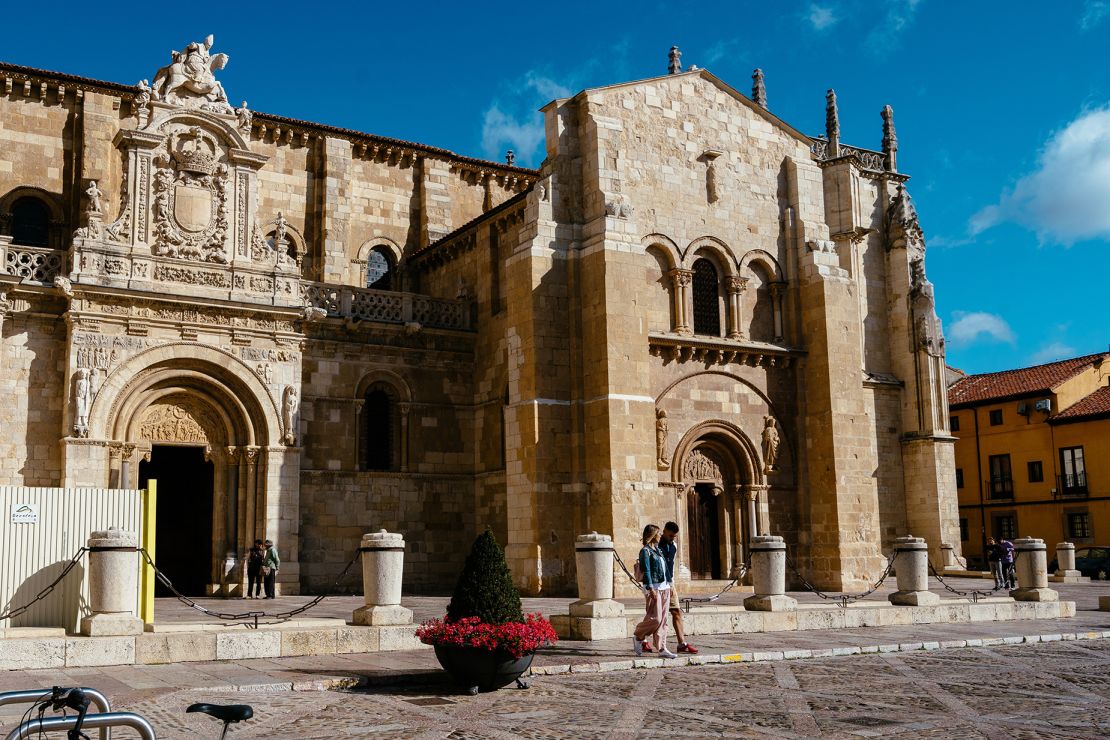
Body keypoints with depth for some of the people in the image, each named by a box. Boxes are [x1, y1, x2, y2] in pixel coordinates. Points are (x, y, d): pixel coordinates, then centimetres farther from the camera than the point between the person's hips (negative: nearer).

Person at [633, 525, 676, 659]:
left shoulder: (657, 549, 17)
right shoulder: (645, 551, -8)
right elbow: (646, 571, -15)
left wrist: (668, 585, 17)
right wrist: (651, 589, -21)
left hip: (664, 587, 8)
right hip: (653, 587, -8)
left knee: (663, 619, 4)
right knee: (655, 618, -10)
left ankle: (662, 648, 5)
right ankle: (638, 637, 12)